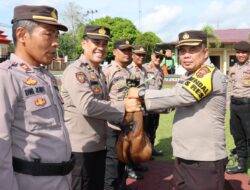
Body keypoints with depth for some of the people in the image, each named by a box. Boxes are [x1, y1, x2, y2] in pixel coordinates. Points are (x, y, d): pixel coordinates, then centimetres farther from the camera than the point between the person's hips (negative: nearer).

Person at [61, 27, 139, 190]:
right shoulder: (75, 71, -16)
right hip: (81, 147, -9)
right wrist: (123, 107, -20)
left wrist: (122, 116, 7)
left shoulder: (100, 73, 14)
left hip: (99, 145, 9)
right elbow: (87, 106, -27)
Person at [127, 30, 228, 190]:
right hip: (183, 157, 9)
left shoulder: (211, 74, -16)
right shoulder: (188, 77, 14)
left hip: (205, 160, -9)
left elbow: (178, 95, -26)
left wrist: (141, 93, -16)